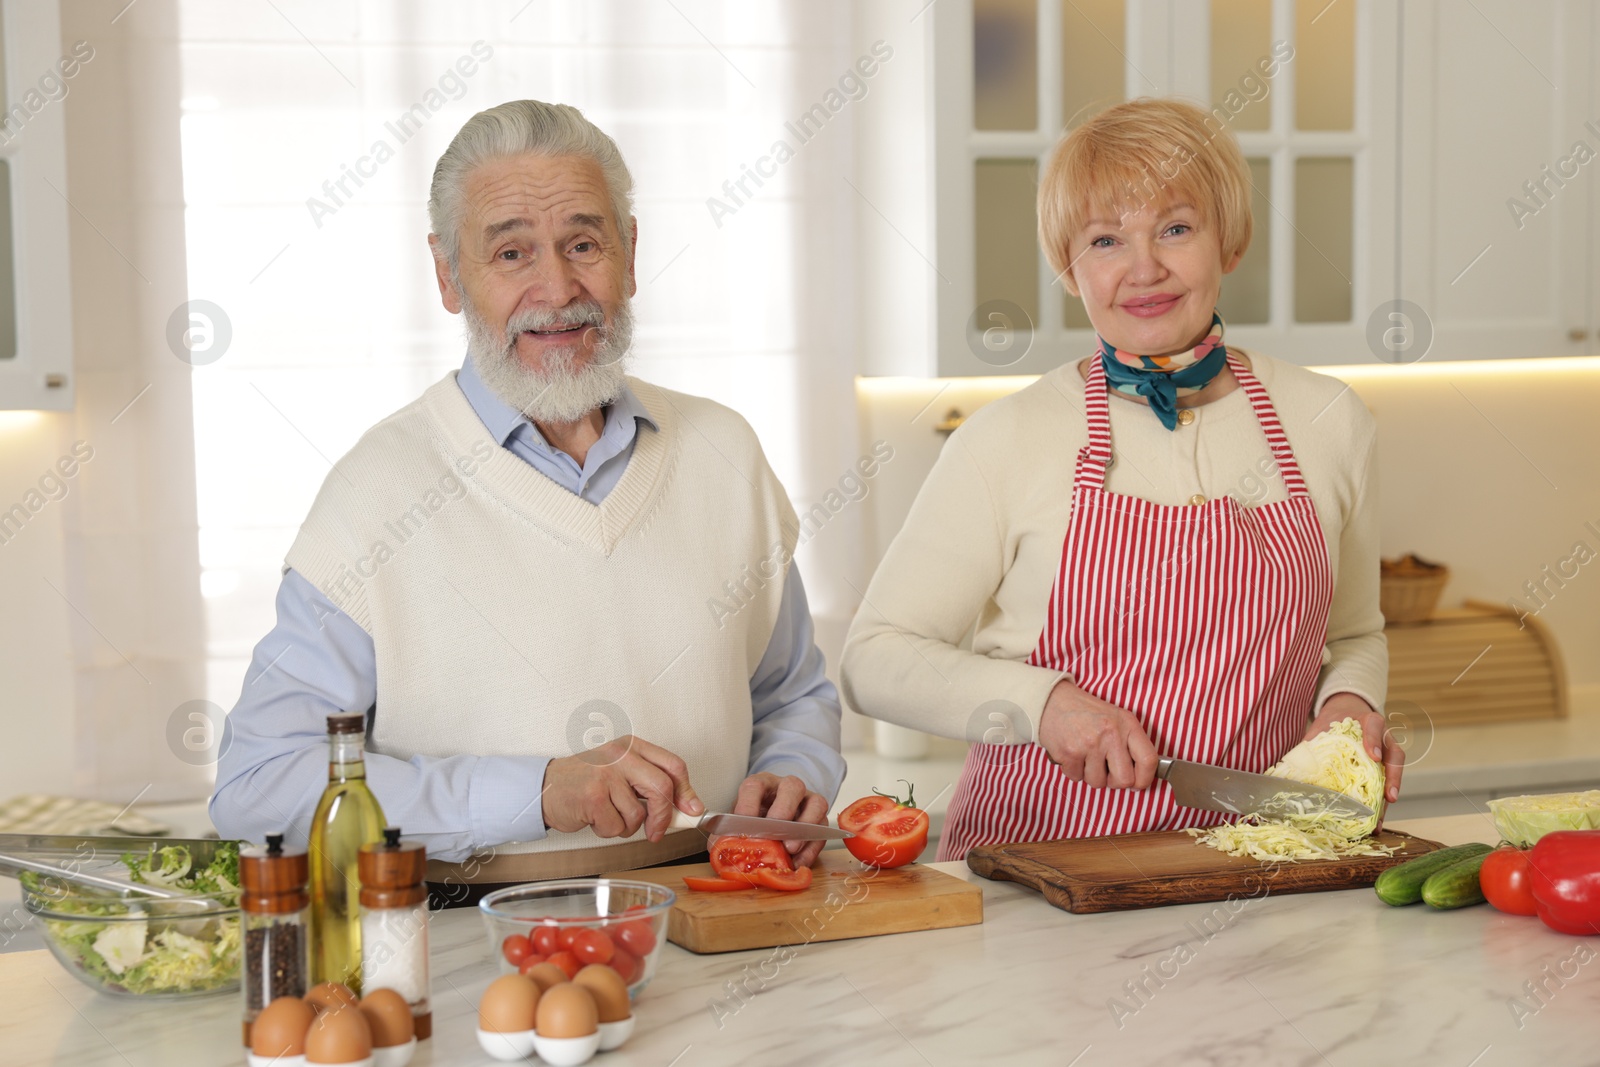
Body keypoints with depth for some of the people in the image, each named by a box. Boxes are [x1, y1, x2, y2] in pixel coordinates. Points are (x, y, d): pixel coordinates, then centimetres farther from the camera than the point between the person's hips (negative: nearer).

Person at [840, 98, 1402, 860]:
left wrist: (1350, 701, 2)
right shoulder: (1009, 439, -2)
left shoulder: (1329, 421, 8)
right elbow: (875, 660, 1)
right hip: (1044, 850, -3)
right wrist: (1039, 702, -13)